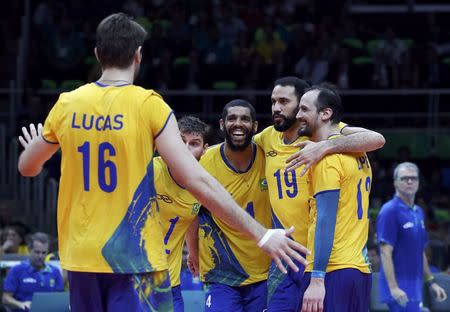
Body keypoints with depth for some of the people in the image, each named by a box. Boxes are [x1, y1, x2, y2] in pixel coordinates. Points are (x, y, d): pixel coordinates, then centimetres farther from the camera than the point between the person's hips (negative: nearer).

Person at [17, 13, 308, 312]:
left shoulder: (67, 104, 3)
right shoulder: (149, 105, -9)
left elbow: (27, 167, 19)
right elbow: (197, 181, -15)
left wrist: (36, 147, 44)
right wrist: (261, 233, -12)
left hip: (80, 256, 4)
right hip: (135, 258, -4)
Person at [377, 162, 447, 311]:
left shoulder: (418, 212, 16)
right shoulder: (390, 211, -10)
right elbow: (386, 253, -15)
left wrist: (431, 282, 21)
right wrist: (394, 288, -22)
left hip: (415, 288, 8)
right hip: (399, 290, -8)